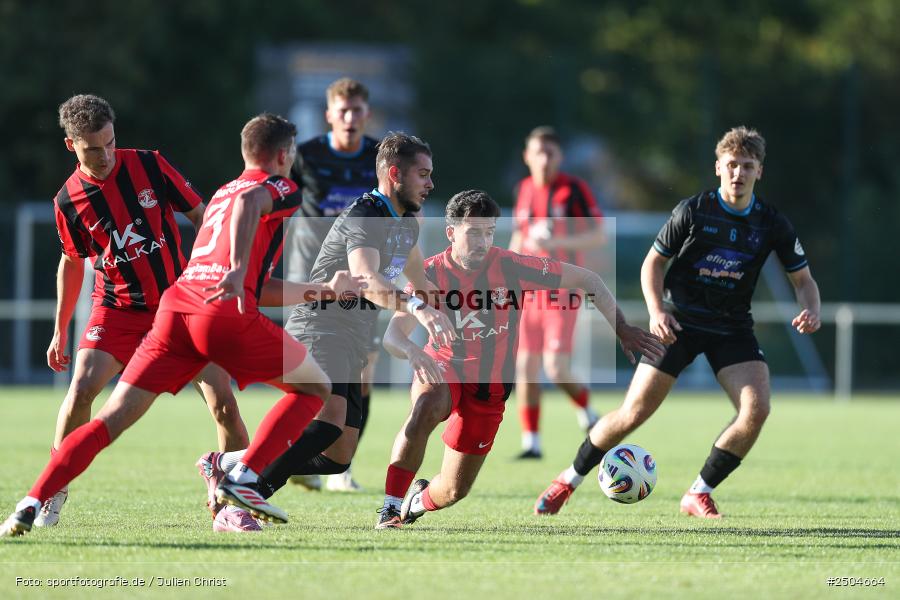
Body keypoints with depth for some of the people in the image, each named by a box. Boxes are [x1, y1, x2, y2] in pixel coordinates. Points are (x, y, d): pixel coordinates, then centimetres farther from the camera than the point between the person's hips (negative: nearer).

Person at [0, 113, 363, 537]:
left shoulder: (221, 194, 35)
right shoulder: (279, 188, 12)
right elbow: (249, 203, -16)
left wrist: (322, 289, 45)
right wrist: (238, 270, -28)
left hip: (175, 308, 6)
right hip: (227, 315, -6)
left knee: (114, 418, 4)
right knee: (314, 388, 14)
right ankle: (243, 478, -1)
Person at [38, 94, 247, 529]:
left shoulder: (149, 166, -8)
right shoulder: (68, 200, -4)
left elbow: (201, 216, 0)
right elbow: (72, 262, 12)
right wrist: (60, 330, 15)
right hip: (117, 309, 0)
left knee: (223, 403, -10)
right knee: (81, 389, -18)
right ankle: (53, 491, -1)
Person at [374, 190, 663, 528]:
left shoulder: (512, 267, -17)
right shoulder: (431, 274, -16)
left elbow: (586, 280, -9)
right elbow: (392, 336, -23)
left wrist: (622, 330, -11)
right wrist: (412, 351, -47)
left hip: (488, 388, 1)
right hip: (442, 368, -1)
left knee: (455, 490, 1)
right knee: (426, 410, -39)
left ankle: (417, 503, 39)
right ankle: (390, 507, -28)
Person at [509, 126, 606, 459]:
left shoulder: (574, 189, -6)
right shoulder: (524, 189, 11)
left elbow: (598, 236, -8)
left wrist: (556, 243, -22)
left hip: (563, 290, -5)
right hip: (530, 290, 5)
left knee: (556, 367, -14)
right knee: (525, 367, 0)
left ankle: (586, 411, 15)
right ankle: (531, 441, 8)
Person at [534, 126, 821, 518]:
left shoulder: (772, 224, -3)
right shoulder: (693, 211, -9)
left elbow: (804, 280, 5)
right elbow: (653, 262, 0)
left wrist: (810, 311, -17)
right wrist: (656, 311, -16)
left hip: (732, 328, 2)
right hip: (678, 322, -2)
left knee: (756, 409, -19)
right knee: (634, 413, -8)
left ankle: (699, 495, -4)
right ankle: (569, 481, 12)